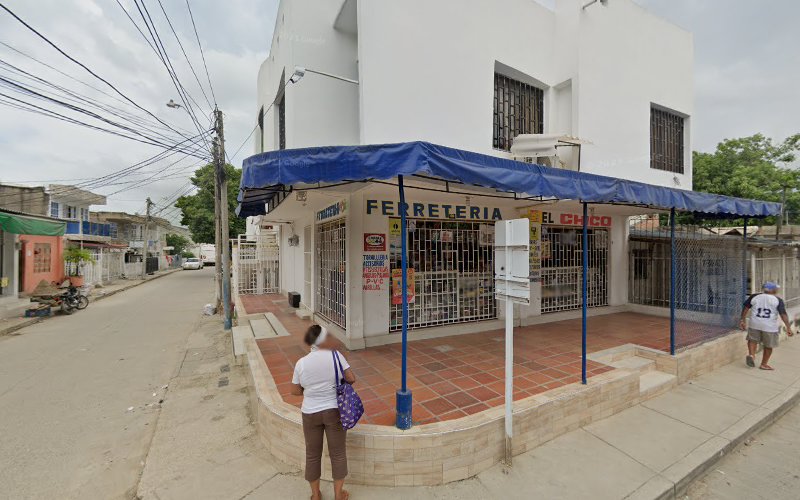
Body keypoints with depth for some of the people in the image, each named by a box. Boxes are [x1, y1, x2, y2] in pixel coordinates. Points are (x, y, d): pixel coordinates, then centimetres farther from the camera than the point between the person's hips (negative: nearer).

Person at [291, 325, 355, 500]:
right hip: (334, 411, -2)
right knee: (338, 453, 16)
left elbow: (295, 391, 0)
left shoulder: (301, 363, -10)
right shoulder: (335, 355, -17)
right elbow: (351, 379, -12)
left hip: (310, 413, 2)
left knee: (313, 454, 21)